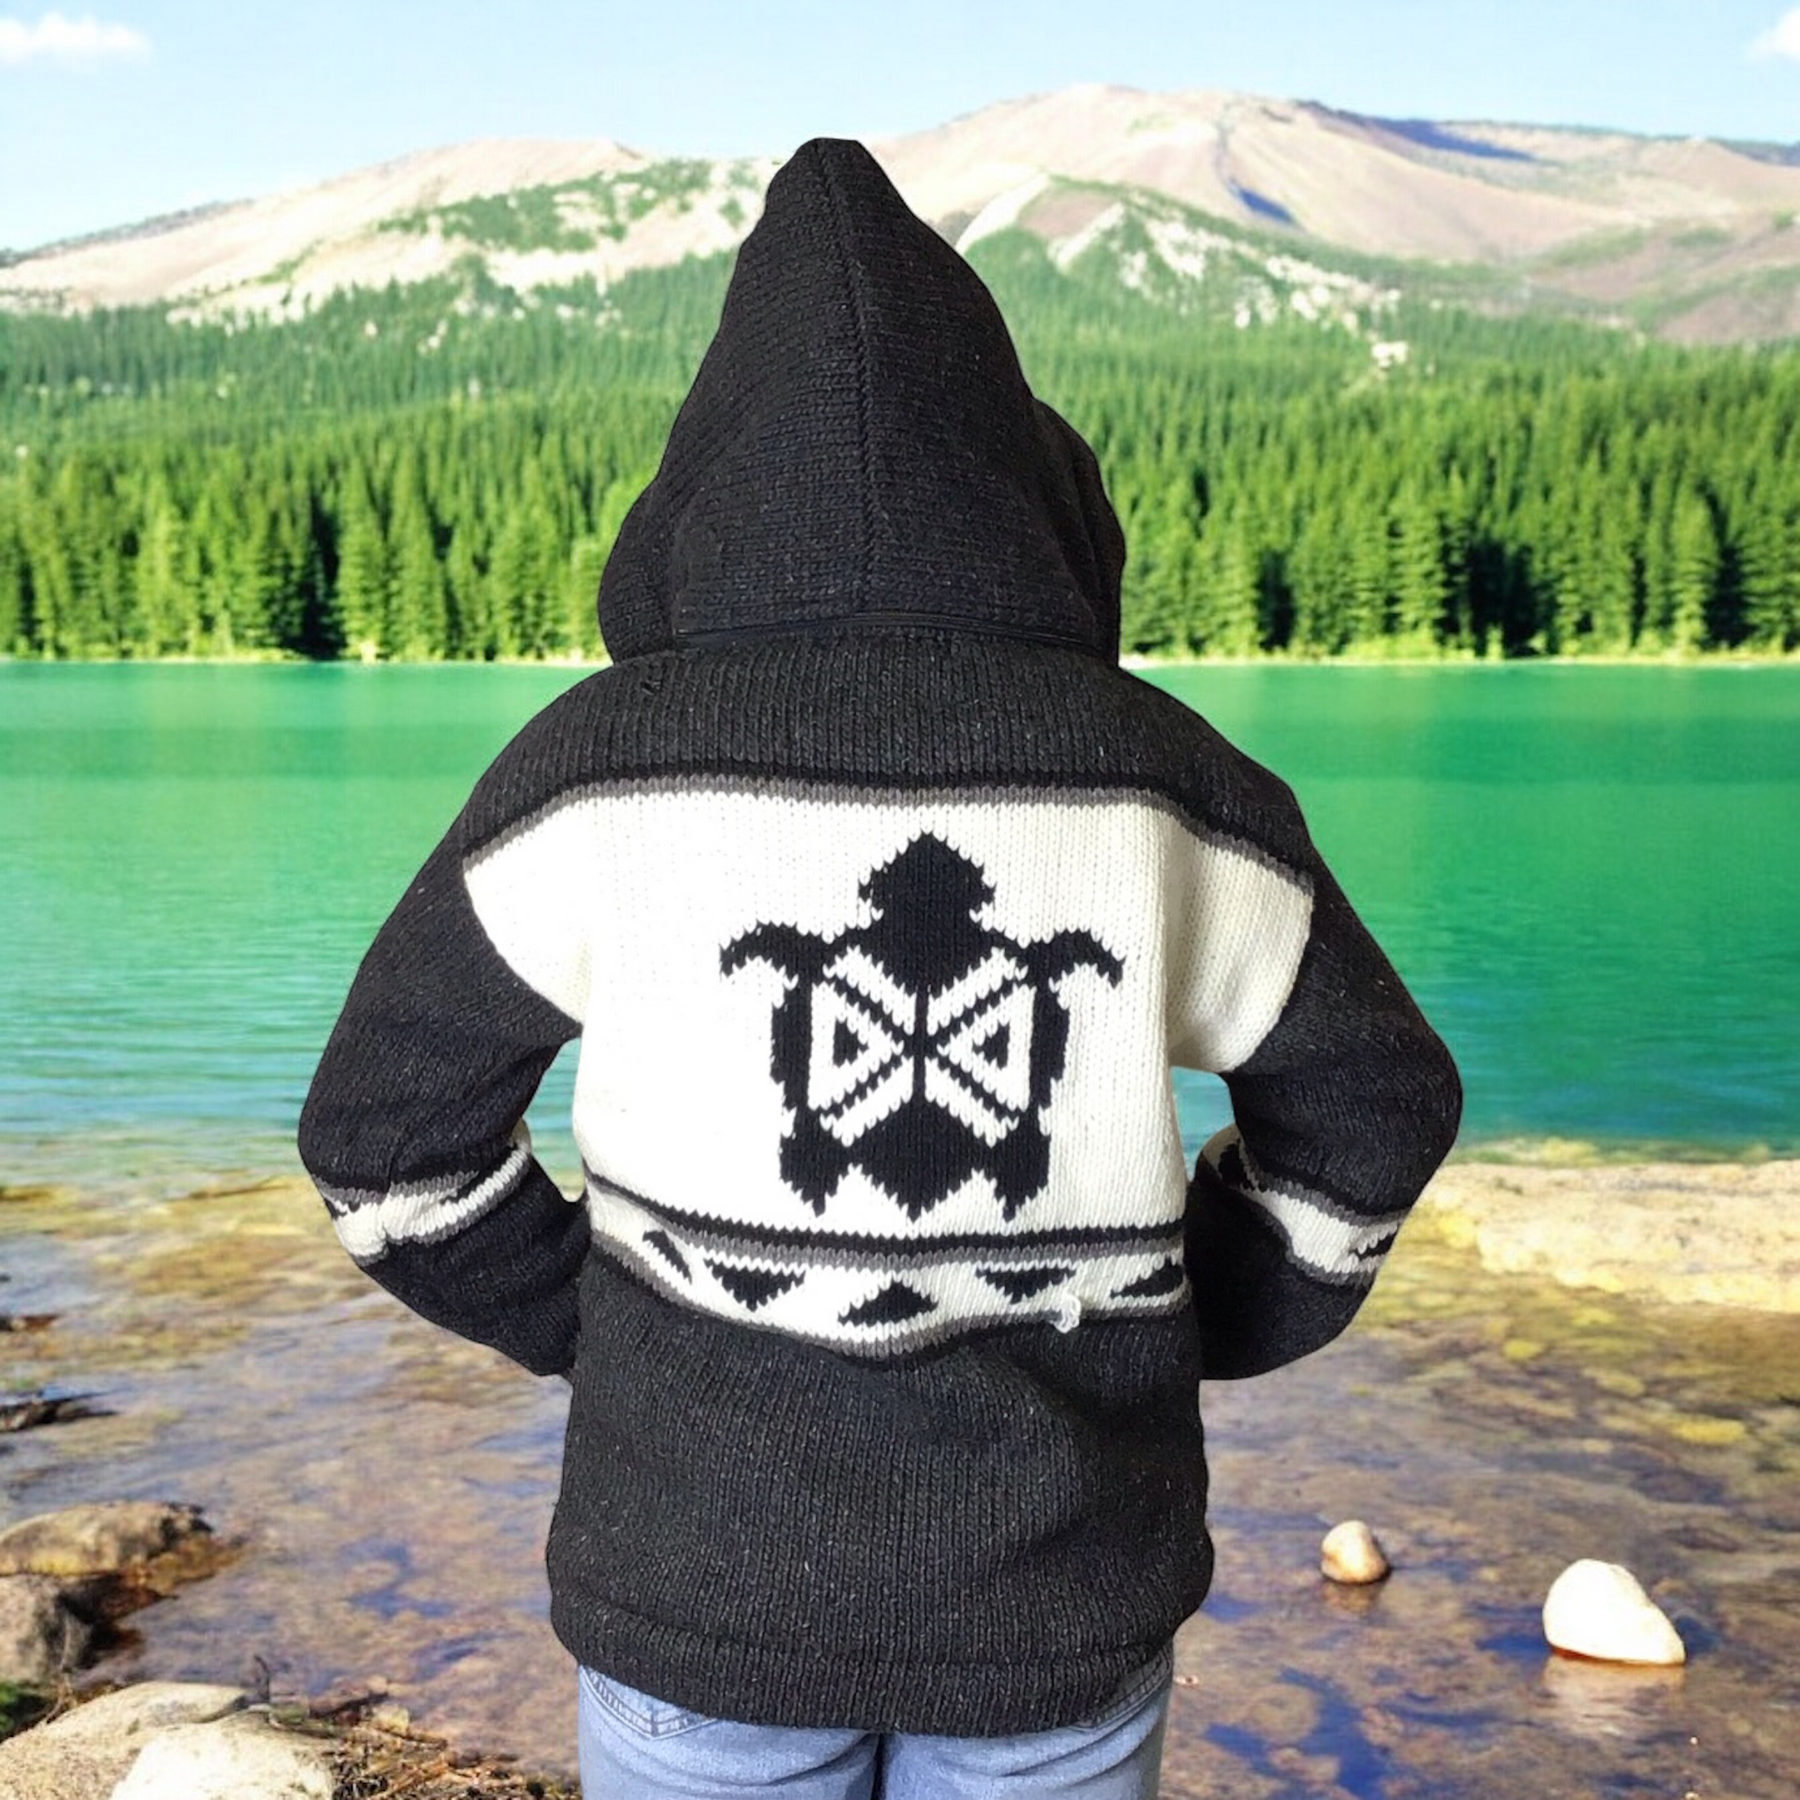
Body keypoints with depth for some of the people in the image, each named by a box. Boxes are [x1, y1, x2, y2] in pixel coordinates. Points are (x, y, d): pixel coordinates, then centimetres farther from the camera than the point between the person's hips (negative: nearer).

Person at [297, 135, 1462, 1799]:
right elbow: (1371, 1099, 4)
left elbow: (387, 1131, -5)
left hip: (711, 1561, -1)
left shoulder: (606, 764, -13)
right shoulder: (1152, 777, -8)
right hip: (1063, 1586, 2)